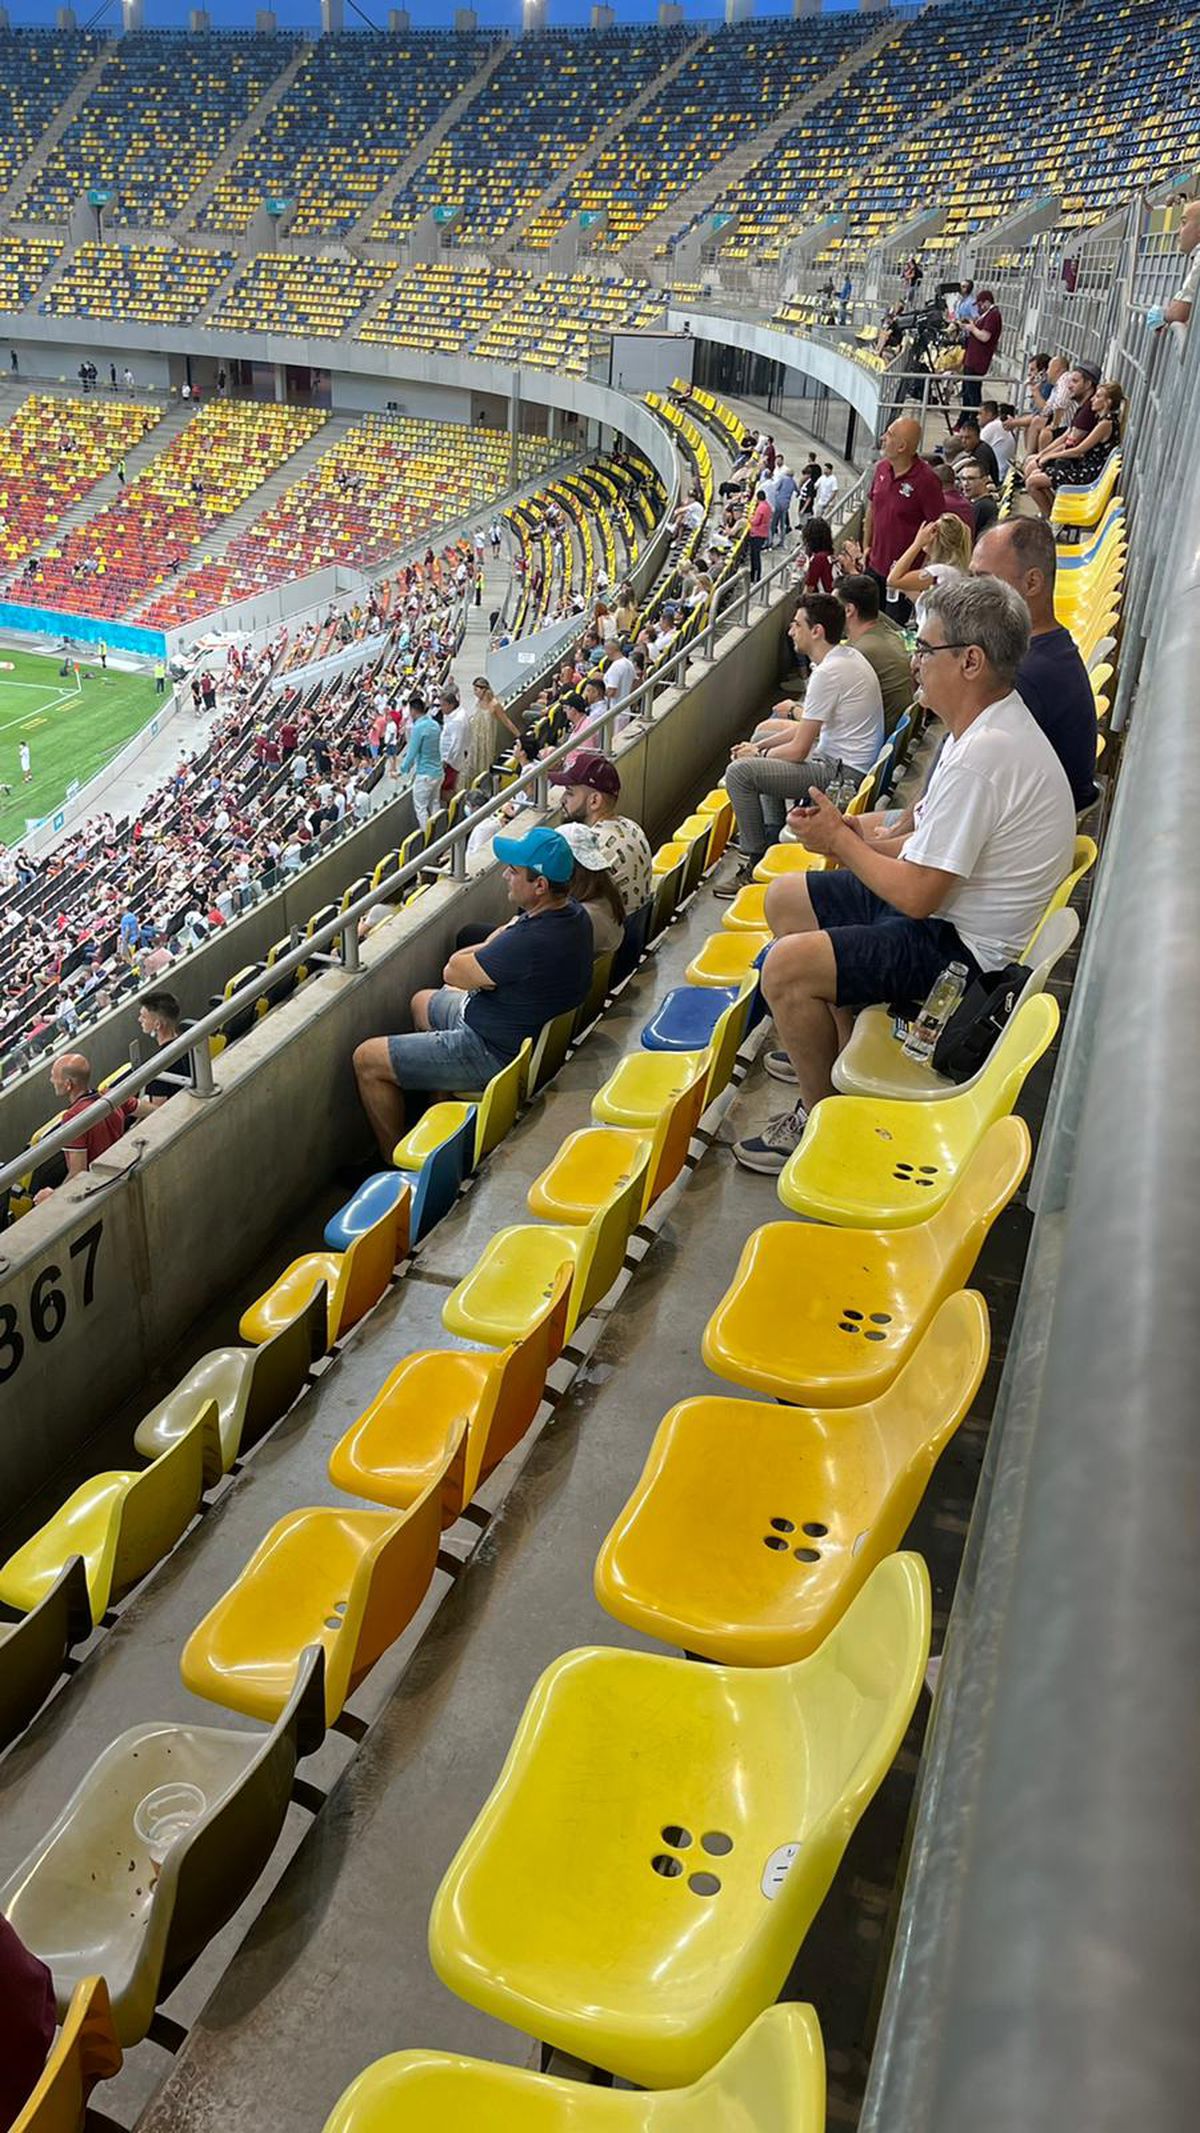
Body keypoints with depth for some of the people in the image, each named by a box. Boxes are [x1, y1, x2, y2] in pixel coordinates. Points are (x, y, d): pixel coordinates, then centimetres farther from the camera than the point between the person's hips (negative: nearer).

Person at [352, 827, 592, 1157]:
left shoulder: (531, 943, -36)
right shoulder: (570, 911, -6)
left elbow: (453, 971, -23)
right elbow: (509, 933, 9)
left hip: (496, 1053, -10)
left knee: (366, 1060, -1)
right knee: (421, 1003, 33)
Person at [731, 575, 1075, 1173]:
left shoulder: (984, 756, -28)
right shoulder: (987, 727, 6)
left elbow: (917, 896, -27)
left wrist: (840, 841, -12)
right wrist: (863, 841, -2)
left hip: (966, 949, -11)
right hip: (950, 912, 11)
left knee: (786, 966, -21)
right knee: (785, 898, 15)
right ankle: (836, 1048, 27)